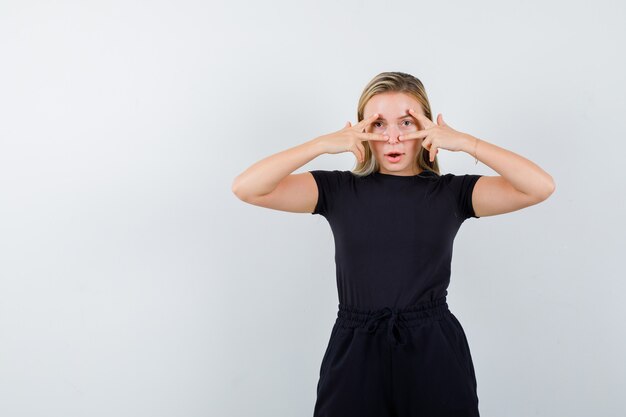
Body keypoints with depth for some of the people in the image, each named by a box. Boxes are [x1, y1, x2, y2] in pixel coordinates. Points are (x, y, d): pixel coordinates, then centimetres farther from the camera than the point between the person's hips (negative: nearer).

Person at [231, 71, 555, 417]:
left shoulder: (451, 193, 1)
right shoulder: (338, 190, 1)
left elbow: (541, 186, -10)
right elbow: (245, 188, -9)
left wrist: (465, 142, -16)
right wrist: (324, 143, -16)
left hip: (435, 353, 0)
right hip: (355, 355, 0)